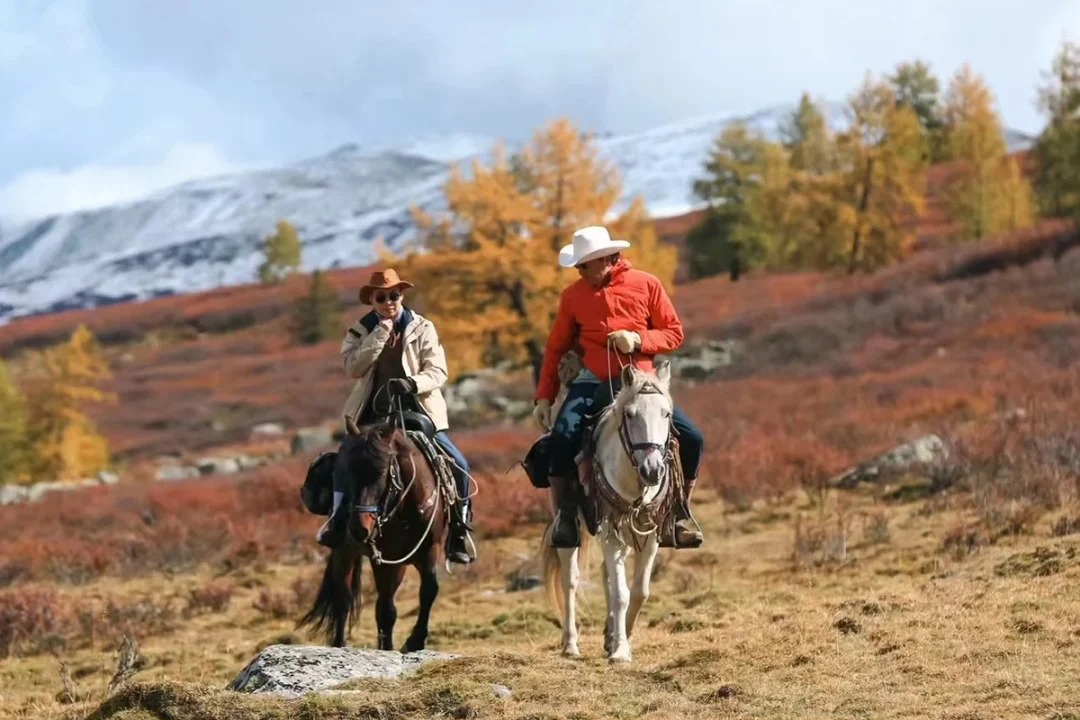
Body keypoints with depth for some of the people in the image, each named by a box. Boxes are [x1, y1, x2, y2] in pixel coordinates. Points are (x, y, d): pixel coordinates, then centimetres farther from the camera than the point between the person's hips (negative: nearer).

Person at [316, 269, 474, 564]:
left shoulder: (422, 328, 1)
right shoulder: (360, 330, 4)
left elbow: (437, 371, -6)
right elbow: (352, 367, -13)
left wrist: (412, 383, -26)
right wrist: (380, 333, -17)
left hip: (417, 410, 0)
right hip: (373, 412, 0)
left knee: (458, 466, -11)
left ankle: (457, 532, 2)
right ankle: (338, 523, -2)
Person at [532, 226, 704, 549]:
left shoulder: (646, 285, 0)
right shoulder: (573, 295, 3)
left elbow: (674, 332, 3)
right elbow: (556, 348, 8)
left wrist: (639, 340, -16)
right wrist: (544, 397, 2)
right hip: (593, 382, 0)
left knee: (691, 439, -13)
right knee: (562, 437, -27)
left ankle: (679, 510, 9)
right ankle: (565, 515, -10)